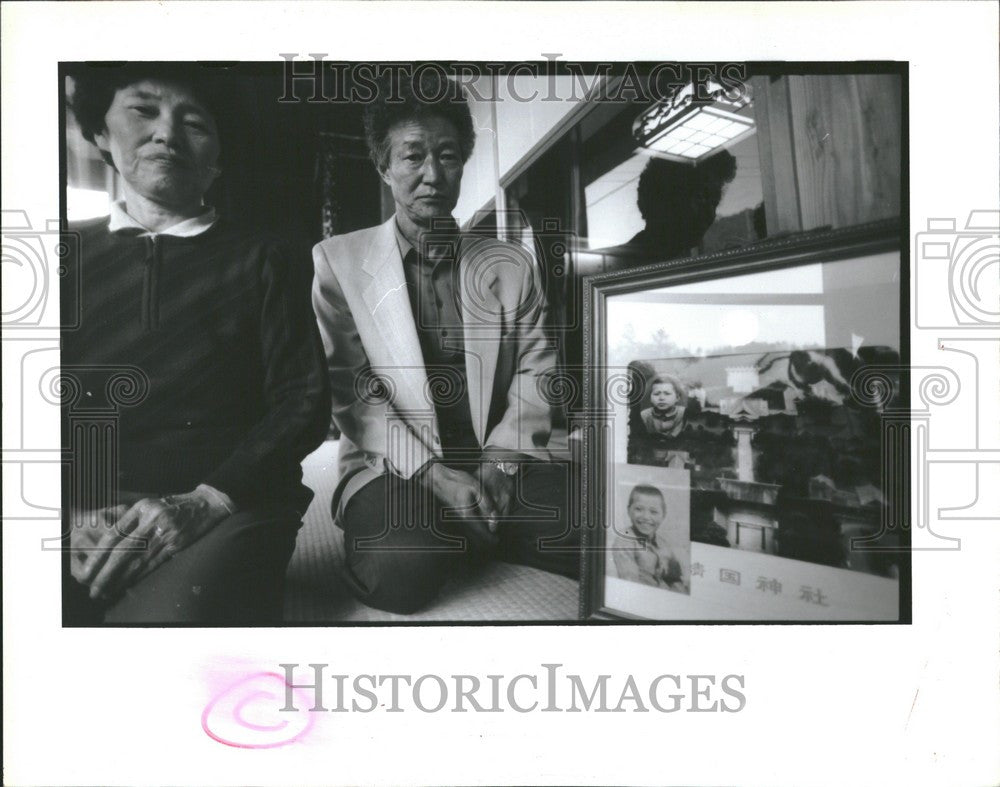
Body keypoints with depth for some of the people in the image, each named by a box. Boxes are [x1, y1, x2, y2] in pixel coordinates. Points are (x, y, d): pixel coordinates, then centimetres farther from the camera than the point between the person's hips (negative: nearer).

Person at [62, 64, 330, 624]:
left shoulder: (262, 262, 10)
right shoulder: (74, 258, 15)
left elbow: (304, 401, 2)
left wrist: (205, 500, -13)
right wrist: (69, 515, -11)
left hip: (229, 511, -1)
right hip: (83, 520, 2)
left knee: (168, 615, -33)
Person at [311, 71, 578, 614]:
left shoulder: (512, 265, 13)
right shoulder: (339, 261, 5)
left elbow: (534, 372, 5)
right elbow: (352, 391, -4)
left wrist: (500, 460, -13)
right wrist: (434, 473, -16)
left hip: (504, 461, 3)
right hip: (395, 467, -2)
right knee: (401, 570, -35)